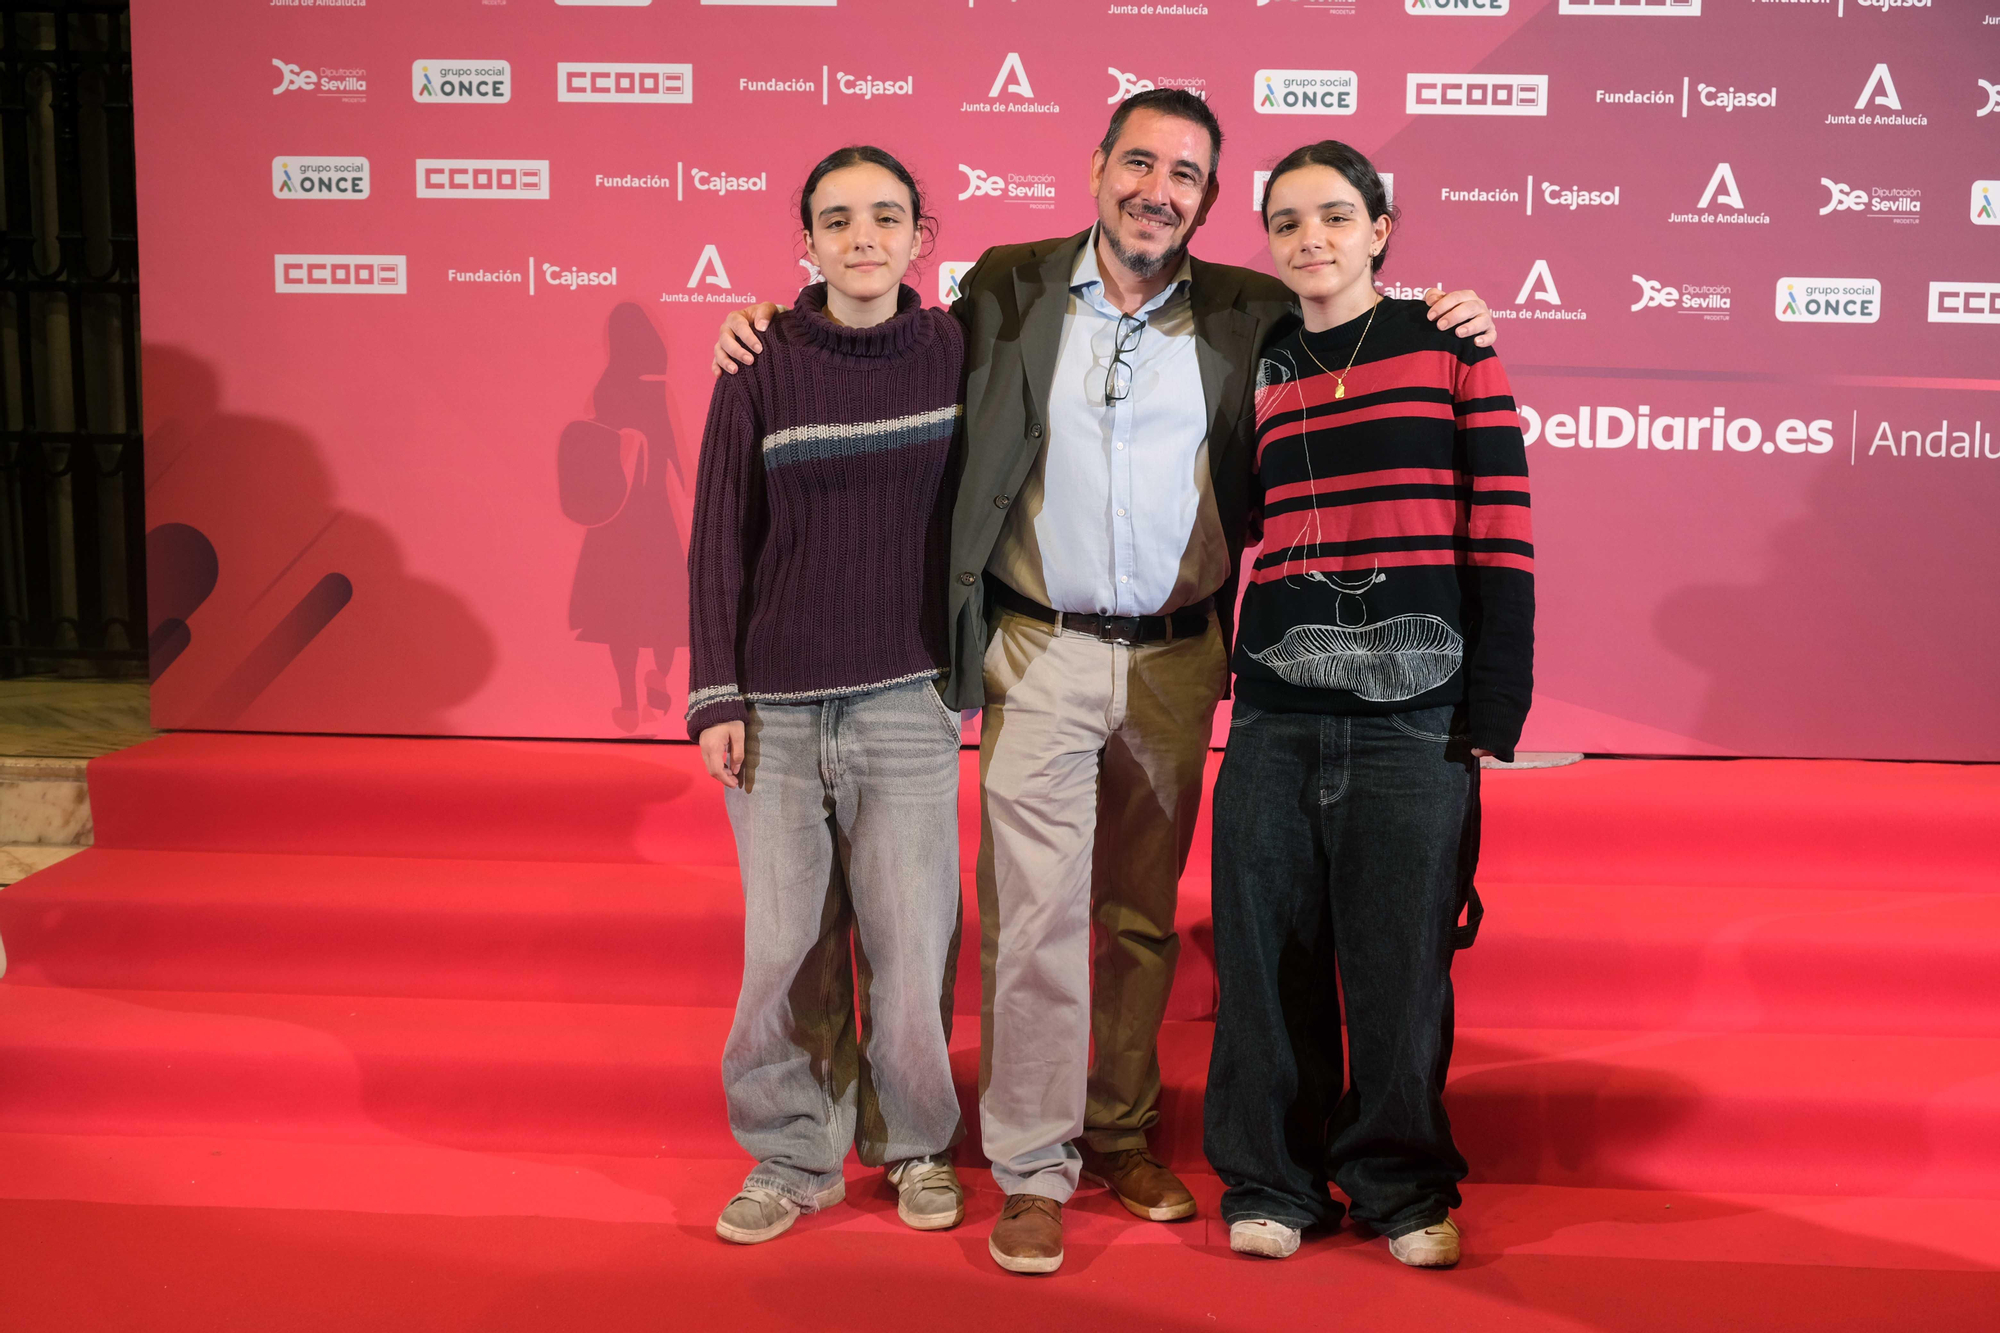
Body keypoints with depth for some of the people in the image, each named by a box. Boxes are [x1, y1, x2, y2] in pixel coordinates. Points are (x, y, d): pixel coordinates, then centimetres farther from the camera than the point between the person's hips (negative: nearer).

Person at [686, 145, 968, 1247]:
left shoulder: (954, 350, 2)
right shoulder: (760, 370, -1)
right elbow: (718, 543, 0)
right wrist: (716, 698, -4)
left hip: (907, 701, 1)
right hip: (777, 704, 0)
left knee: (912, 939, 3)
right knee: (787, 946, 3)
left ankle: (916, 1143, 25)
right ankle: (793, 1155, 21)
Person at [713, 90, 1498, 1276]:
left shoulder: (1249, 315, 3)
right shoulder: (1010, 290, 3)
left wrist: (1449, 324, -6)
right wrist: (774, 324, 5)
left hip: (1176, 659, 2)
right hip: (1040, 654, -1)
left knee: (1145, 916, 13)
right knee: (1033, 917, -1)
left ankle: (1124, 1135, 30)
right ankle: (1034, 1171, 13)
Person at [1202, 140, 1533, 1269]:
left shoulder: (1451, 348, 3)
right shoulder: (1253, 369, 12)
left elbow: (1503, 533, 0)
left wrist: (1494, 712, -5)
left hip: (1415, 721, -3)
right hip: (1274, 719, 3)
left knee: (1402, 963, 4)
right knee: (1268, 961, 6)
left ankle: (1404, 1185, 22)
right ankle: (1270, 1180, 22)